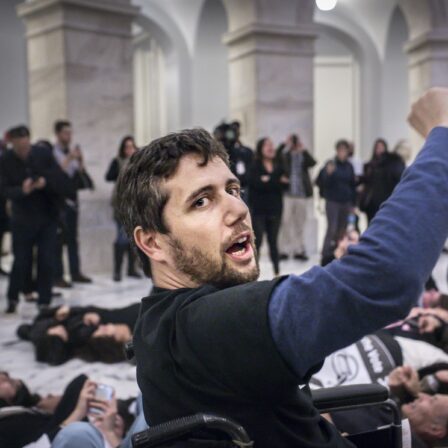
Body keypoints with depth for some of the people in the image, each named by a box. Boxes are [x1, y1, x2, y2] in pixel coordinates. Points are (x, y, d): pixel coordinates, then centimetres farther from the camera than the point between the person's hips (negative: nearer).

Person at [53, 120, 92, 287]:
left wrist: (80, 161, -6)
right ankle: (57, 276, -1)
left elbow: (81, 175, 11)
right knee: (58, 239, -4)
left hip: (72, 199, 6)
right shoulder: (51, 152, -7)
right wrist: (69, 159, -21)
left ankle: (75, 272, 14)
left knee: (73, 237, 9)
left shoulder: (74, 151, 12)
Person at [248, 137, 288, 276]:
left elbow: (284, 184, 3)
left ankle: (277, 272, 17)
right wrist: (277, 182, -13)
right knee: (257, 241, -6)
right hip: (258, 210, -4)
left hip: (275, 210, 4)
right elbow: (257, 184, -17)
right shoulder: (254, 166, -3)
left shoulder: (279, 167, 11)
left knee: (273, 241, 11)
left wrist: (268, 181, -9)